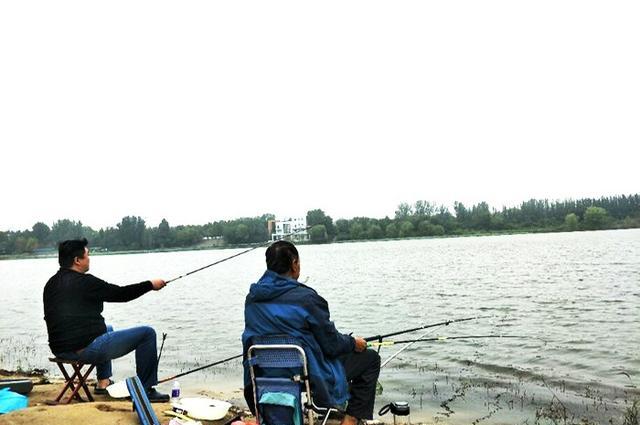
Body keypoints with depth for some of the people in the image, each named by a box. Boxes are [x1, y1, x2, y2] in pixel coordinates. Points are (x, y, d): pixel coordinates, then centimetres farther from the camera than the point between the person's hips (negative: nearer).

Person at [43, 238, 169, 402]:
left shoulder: (51, 284, 11)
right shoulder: (84, 282, -14)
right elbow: (120, 294, -7)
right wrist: (150, 284, 5)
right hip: (86, 349, -10)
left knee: (107, 329, 38)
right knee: (147, 333, -5)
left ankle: (103, 382, 35)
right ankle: (145, 390, 1)